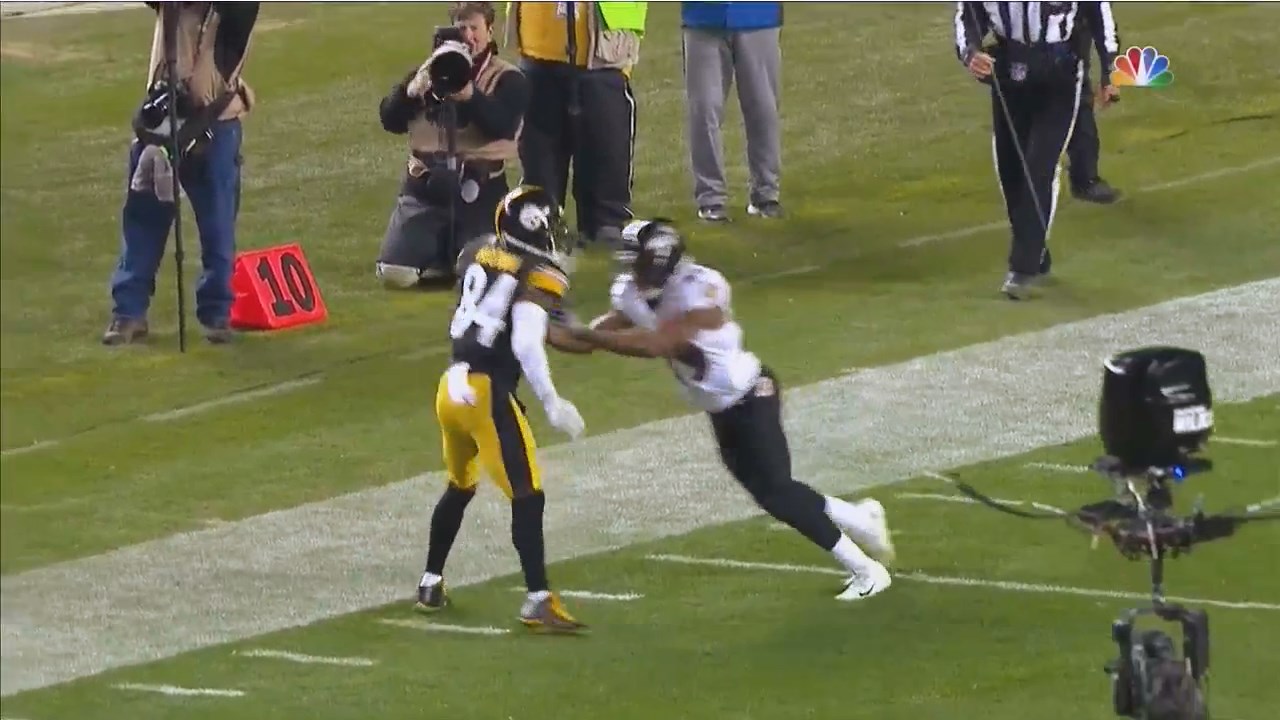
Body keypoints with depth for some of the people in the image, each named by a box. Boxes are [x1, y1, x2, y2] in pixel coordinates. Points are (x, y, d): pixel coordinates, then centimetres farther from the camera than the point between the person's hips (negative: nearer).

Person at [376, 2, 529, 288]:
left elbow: (504, 127, -16)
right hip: (425, 185, 2)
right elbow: (391, 121, 4)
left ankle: (456, 252, 19)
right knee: (394, 273, -12)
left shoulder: (508, 79, 3)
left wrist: (469, 94, -31)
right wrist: (415, 87, -14)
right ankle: (441, 253, 20)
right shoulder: (429, 71, 13)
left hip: (478, 189, -2)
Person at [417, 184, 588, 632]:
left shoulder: (475, 255, 7)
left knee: (459, 486, 27)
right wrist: (552, 404, -19)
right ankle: (538, 600, -8)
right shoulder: (539, 277, -11)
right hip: (488, 394, -7)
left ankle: (431, 584, 36)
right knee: (527, 497, -3)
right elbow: (526, 345, -22)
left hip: (451, 388, 7)